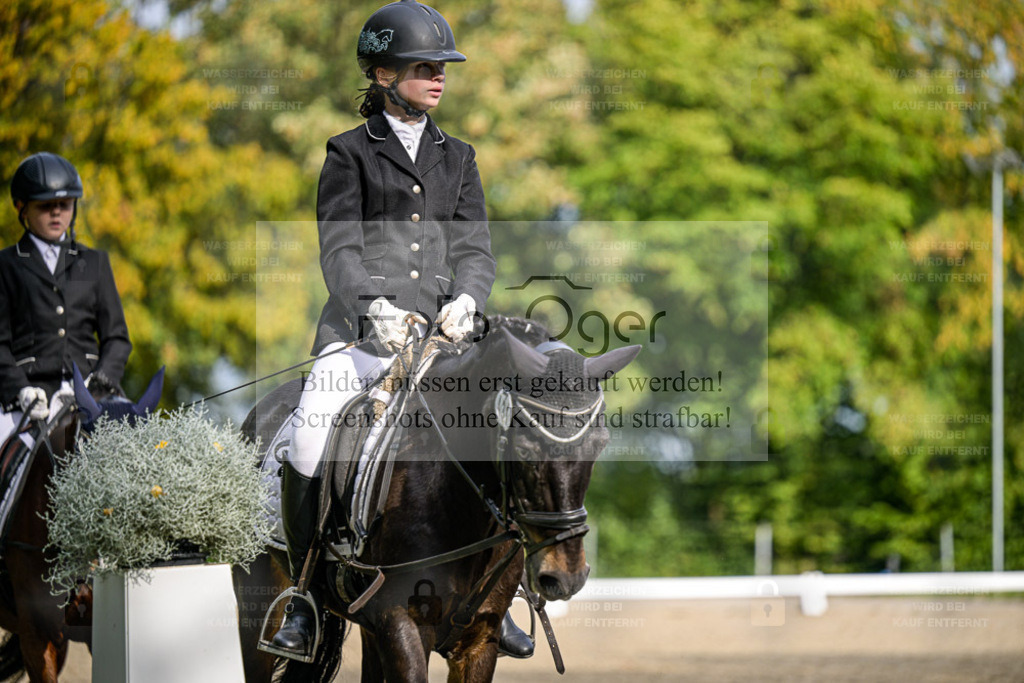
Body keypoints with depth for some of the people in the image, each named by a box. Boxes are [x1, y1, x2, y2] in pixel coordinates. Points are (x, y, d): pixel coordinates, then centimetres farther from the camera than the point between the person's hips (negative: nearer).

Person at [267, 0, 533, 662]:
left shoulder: (458, 158, 18)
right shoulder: (351, 153, 7)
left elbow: (475, 247, 9)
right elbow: (340, 249, -3)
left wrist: (466, 298, -13)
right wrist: (373, 307, -21)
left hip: (441, 332, 3)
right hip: (361, 331, -3)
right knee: (308, 456, -20)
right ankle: (308, 598, -4)